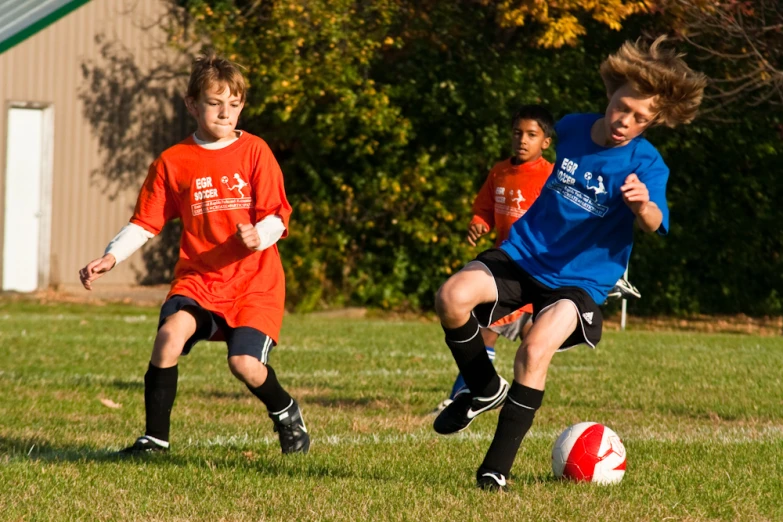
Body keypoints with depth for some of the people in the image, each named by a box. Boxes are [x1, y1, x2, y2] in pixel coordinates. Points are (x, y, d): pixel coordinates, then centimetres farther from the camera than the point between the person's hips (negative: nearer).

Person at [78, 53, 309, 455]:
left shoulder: (254, 152, 0)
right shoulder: (173, 162, 4)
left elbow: (277, 218, -4)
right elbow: (145, 223, 7)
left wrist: (259, 236, -26)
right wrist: (111, 257, -9)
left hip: (254, 282, -1)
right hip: (197, 279, 1)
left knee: (244, 363, -17)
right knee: (170, 333, -27)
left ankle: (285, 412, 18)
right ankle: (155, 437, -14)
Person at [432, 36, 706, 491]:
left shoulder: (645, 165, -12)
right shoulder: (572, 129, 3)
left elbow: (655, 223, -30)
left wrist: (643, 205, -53)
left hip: (580, 279, -4)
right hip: (523, 254, 4)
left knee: (536, 351, -31)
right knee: (453, 296, -25)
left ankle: (497, 468, -16)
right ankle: (485, 389, 2)